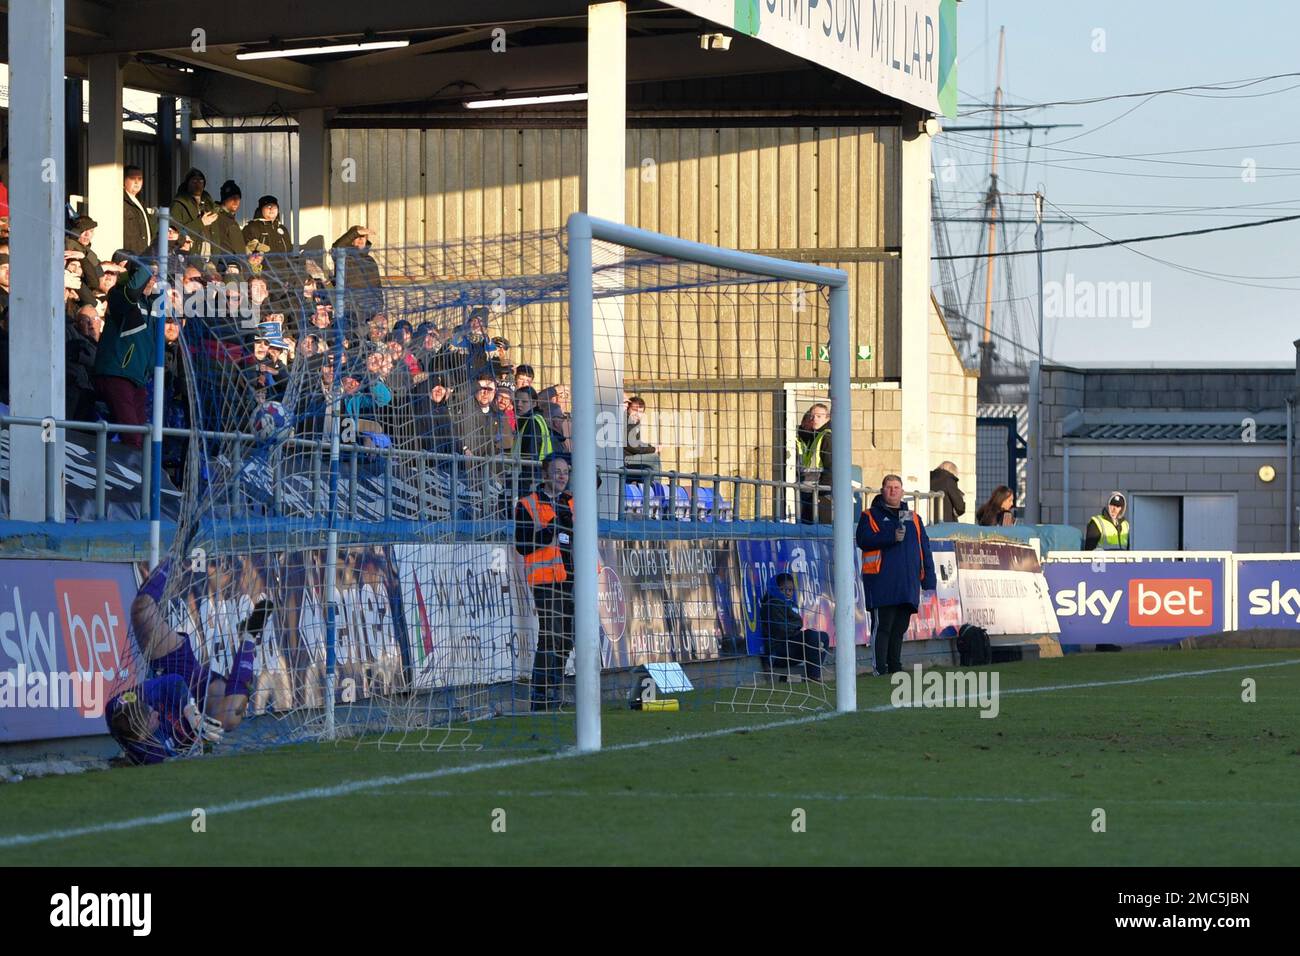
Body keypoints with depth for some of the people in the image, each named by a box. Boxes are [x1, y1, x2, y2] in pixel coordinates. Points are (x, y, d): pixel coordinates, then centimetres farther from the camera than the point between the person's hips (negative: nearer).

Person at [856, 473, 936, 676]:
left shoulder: (913, 518, 21)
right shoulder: (870, 516, 7)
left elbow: (925, 550, 18)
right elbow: (863, 540, -11)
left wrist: (928, 581, 10)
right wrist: (891, 537, -22)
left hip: (908, 584, 5)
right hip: (882, 582, -5)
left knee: (899, 629, 8)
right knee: (883, 627, -10)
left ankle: (895, 668, 15)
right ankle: (880, 670, -11)